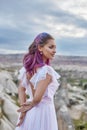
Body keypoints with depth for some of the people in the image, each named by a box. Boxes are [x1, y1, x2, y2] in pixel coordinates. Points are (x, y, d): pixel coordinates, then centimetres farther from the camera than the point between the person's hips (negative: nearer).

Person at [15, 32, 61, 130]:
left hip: (29, 113, 7)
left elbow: (21, 89, 2)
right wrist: (31, 104, -4)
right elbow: (37, 98, -23)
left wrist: (23, 109, -3)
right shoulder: (47, 70, -23)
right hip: (43, 112, -7)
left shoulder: (28, 66, 0)